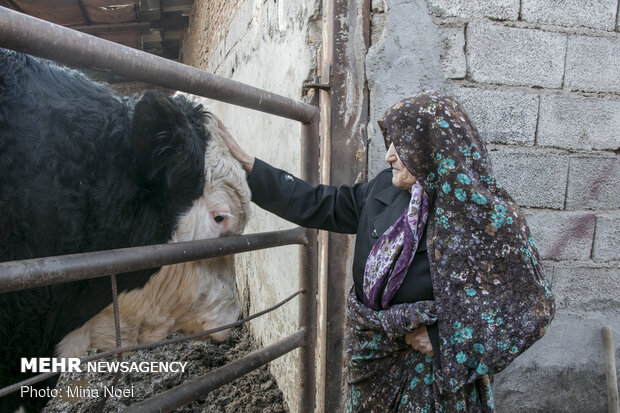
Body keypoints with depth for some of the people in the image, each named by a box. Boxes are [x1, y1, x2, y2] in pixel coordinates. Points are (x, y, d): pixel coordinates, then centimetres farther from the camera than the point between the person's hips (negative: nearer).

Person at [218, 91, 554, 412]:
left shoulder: (488, 219, -22)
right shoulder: (386, 188, -7)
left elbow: (531, 307, -17)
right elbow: (320, 205, -1)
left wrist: (439, 338, -19)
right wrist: (245, 164, -3)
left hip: (434, 378, -5)